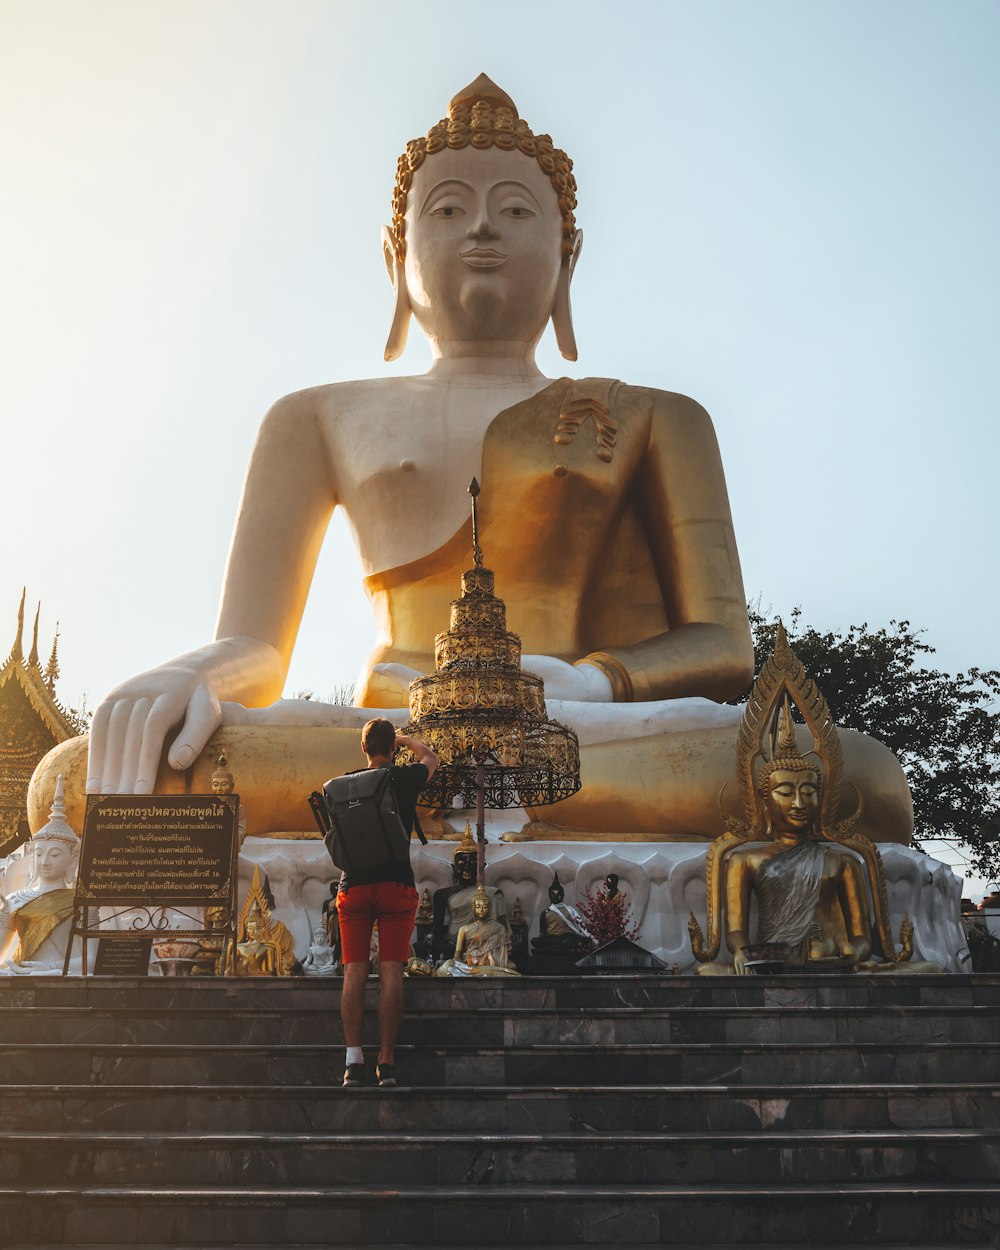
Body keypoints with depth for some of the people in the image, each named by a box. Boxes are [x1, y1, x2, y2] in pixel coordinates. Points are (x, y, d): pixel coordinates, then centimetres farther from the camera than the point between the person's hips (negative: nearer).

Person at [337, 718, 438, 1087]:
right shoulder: (406, 778, 1)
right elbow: (430, 757, 24)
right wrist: (406, 739, 38)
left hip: (353, 886, 2)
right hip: (396, 884, -2)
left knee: (354, 972, 2)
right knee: (391, 972, -2)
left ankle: (353, 1058, -3)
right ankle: (387, 1062, -2)